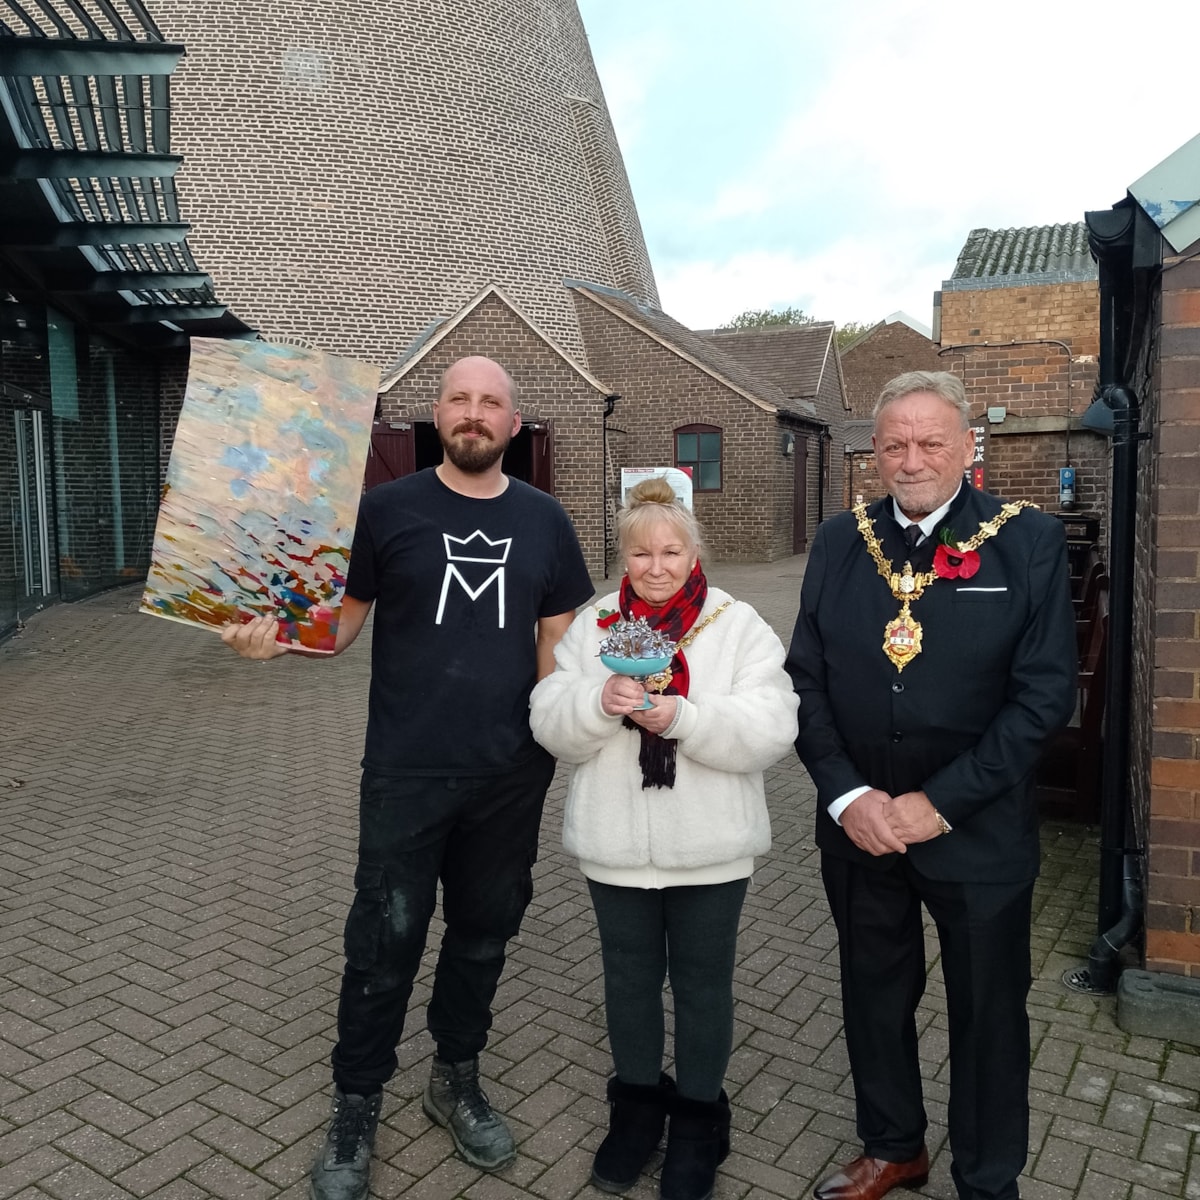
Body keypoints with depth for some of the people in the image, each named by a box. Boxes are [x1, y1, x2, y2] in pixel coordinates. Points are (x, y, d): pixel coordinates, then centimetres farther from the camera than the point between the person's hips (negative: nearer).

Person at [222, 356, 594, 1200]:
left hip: (513, 775, 3)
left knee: (484, 932, 17)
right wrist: (280, 636, -23)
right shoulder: (388, 509, -4)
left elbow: (557, 641, 9)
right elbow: (342, 621, -2)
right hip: (407, 773, -2)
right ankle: (356, 1110, 28)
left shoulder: (544, 521, 4)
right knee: (384, 945, 6)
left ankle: (458, 1081, 39)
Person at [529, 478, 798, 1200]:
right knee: (630, 977, 18)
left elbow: (770, 732, -16)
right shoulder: (593, 627, 1)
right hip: (617, 845, 2)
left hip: (709, 848, -2)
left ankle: (699, 1118, 37)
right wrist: (600, 702, -24)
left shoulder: (741, 627, -7)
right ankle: (638, 1104, 42)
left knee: (703, 983, 15)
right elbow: (551, 726, -4)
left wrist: (681, 716, -28)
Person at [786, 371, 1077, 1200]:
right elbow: (807, 679, 0)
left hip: (977, 833, -2)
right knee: (875, 998, 20)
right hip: (857, 824, 3)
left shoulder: (1030, 542, -8)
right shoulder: (840, 542, 0)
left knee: (988, 1014, 15)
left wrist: (939, 804, -16)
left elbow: (1045, 695, -12)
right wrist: (847, 796, -11)